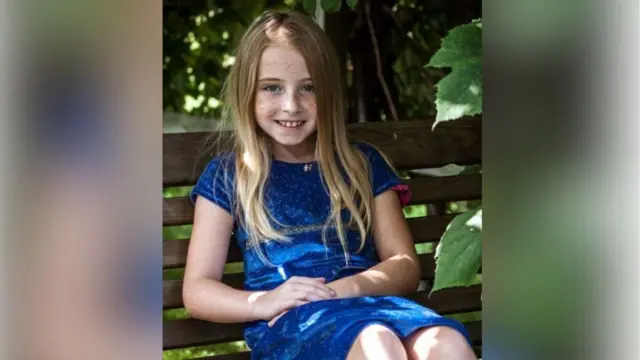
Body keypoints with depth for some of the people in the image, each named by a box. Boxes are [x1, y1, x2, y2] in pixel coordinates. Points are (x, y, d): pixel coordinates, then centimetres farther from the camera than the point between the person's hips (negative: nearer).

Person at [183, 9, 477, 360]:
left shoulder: (363, 164, 19)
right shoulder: (227, 175, 13)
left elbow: (406, 266, 12)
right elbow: (197, 291, 8)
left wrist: (342, 289, -9)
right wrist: (263, 301, -14)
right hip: (287, 322, -2)